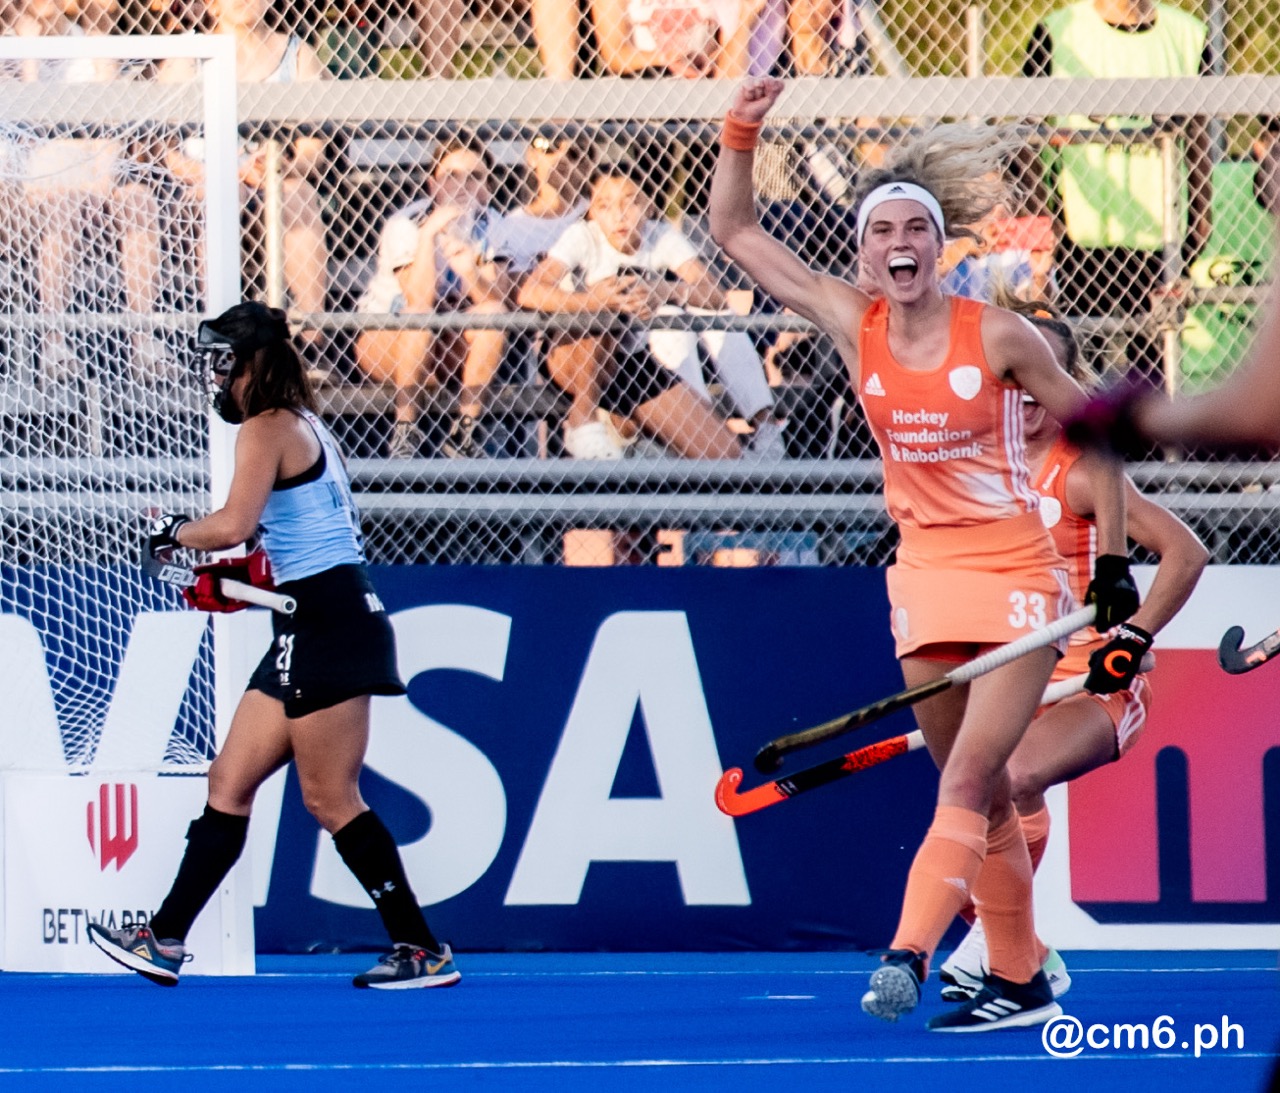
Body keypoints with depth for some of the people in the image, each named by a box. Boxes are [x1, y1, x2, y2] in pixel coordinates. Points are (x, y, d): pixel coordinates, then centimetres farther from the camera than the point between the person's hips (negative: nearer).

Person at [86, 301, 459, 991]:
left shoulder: (267, 428, -11)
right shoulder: (302, 427, 19)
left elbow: (232, 525, -24)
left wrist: (174, 534, -6)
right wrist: (242, 580, 16)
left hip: (328, 624, -10)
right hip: (312, 629, 10)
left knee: (330, 800, -6)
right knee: (230, 781, 9)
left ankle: (422, 951, -3)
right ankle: (165, 940, 11)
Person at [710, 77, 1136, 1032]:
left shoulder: (998, 337, -9)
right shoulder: (855, 326, 1)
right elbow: (736, 232, 6)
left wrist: (1113, 564, 1)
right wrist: (741, 133, -7)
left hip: (1017, 576, -4)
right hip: (925, 580, 4)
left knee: (970, 774, -17)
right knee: (982, 793, 6)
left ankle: (911, 952, -28)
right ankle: (1019, 982, 12)